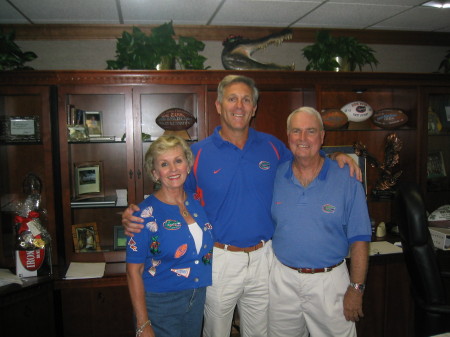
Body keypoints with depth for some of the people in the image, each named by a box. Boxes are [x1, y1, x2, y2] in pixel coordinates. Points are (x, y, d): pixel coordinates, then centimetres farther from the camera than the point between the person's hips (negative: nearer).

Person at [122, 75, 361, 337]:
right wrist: (135, 217, -18)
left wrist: (336, 157, -2)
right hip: (219, 259, -2)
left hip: (264, 257, 3)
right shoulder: (198, 153, -6)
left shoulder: (273, 146, 2)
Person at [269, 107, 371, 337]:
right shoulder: (275, 177, -1)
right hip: (282, 279, 2)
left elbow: (359, 239, -6)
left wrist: (356, 289, -8)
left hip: (329, 282, -2)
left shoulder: (347, 180, -8)